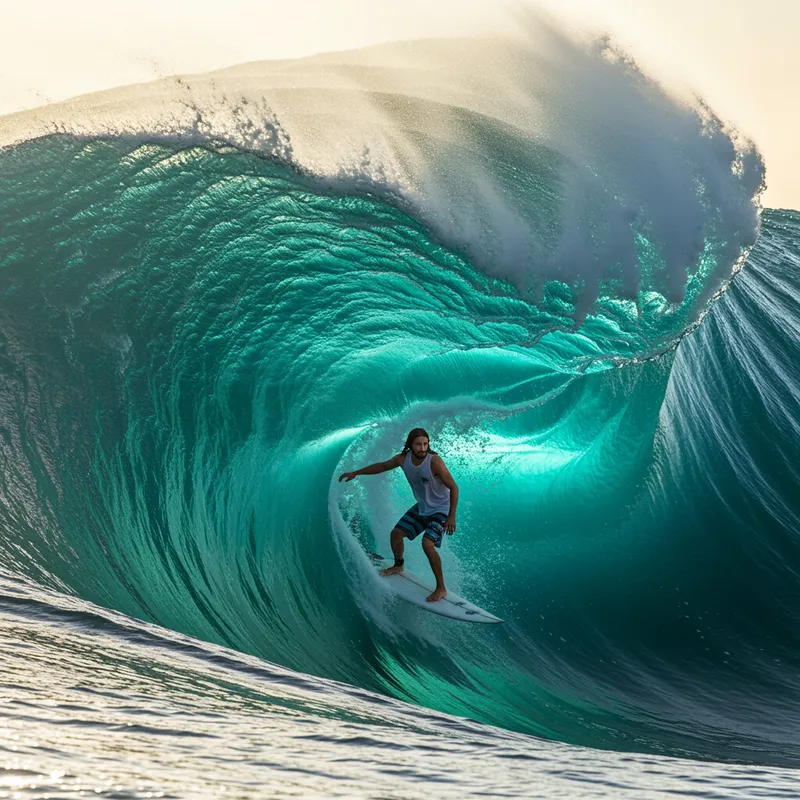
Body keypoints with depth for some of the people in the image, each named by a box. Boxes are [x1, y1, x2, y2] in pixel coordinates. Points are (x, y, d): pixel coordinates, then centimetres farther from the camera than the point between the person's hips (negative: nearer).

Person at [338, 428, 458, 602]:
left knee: (427, 544, -25)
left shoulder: (434, 461, -30)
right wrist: (356, 473, 14)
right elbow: (382, 466, 9)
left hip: (440, 510, -7)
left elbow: (453, 487, -24)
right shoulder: (403, 459, -11)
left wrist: (451, 516, -27)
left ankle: (441, 589, -13)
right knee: (396, 533, 15)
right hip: (421, 508, 7)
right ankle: (398, 566, 45)